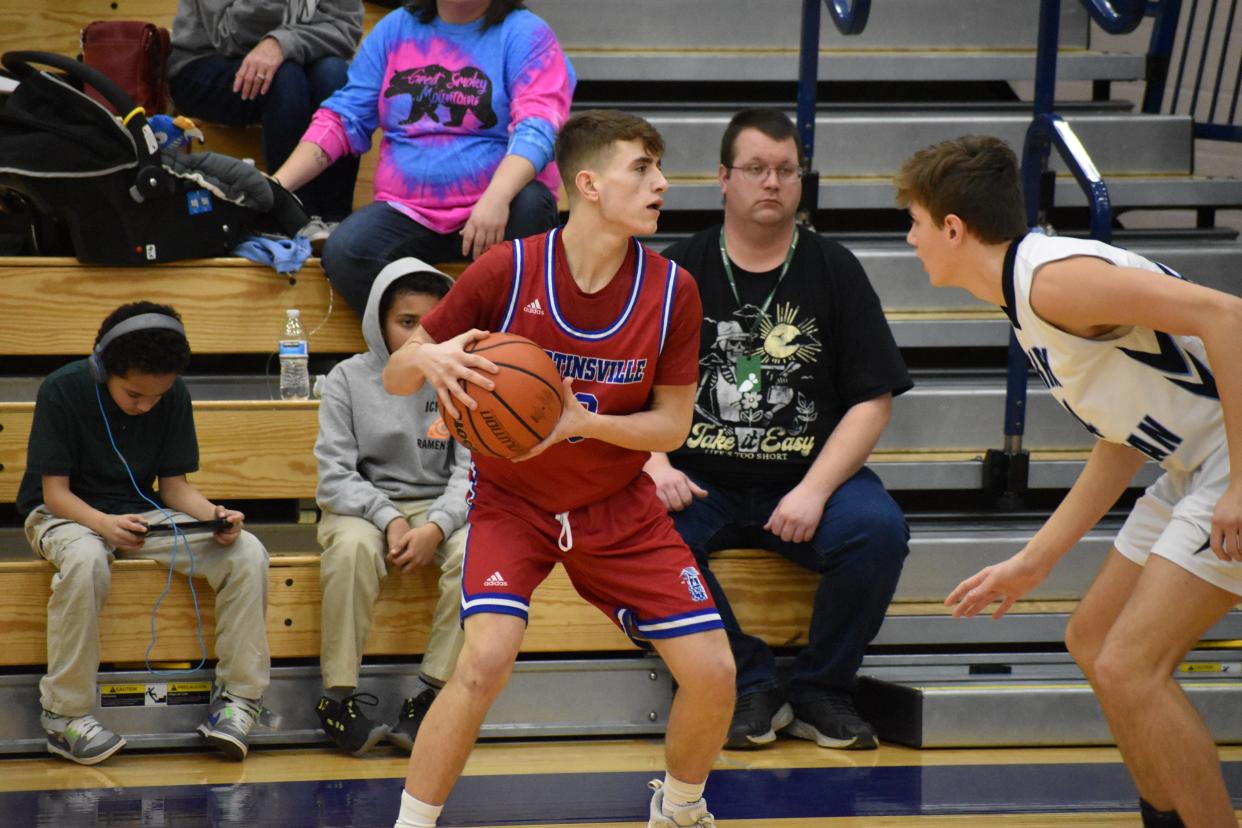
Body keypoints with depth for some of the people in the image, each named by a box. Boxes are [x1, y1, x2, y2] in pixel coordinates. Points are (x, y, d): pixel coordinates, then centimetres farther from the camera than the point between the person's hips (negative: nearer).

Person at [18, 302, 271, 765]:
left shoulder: (174, 396, -4)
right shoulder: (64, 390, -17)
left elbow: (174, 485, 1)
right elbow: (55, 491, -16)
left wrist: (213, 515, -22)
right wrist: (106, 524, -36)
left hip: (142, 513, 4)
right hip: (66, 515, -4)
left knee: (247, 553, -19)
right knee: (85, 561, -42)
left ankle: (238, 696, -9)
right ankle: (64, 715, -29)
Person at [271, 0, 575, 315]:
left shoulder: (525, 35, -2)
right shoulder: (395, 29, 12)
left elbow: (537, 128, -17)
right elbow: (342, 118, 11)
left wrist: (496, 198, -36)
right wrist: (277, 186, -3)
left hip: (495, 204, -3)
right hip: (408, 213, 3)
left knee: (529, 204, -36)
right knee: (343, 252, -25)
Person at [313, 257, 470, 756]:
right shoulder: (349, 379, 1)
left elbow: (472, 471, -2)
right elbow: (335, 475, -4)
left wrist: (436, 526, -20)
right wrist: (388, 518, -20)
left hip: (440, 508, 1)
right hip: (362, 508, -1)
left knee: (472, 551, -32)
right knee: (353, 546, -36)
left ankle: (428, 695, -24)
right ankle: (339, 696, -25)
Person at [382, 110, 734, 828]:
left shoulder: (671, 290, -12)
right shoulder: (508, 271, -18)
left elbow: (671, 425, -6)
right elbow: (394, 379, -10)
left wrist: (583, 420, -25)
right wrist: (432, 358, -34)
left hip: (620, 509, 3)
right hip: (513, 501, -3)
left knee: (713, 672, -5)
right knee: (487, 660, -27)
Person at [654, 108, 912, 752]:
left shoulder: (834, 270, 6)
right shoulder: (678, 271, 6)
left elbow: (873, 400, 2)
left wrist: (815, 490, -12)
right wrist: (656, 467, -14)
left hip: (806, 479, 0)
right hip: (699, 481, 0)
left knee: (878, 529, -28)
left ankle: (820, 691, -6)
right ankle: (753, 689, -16)